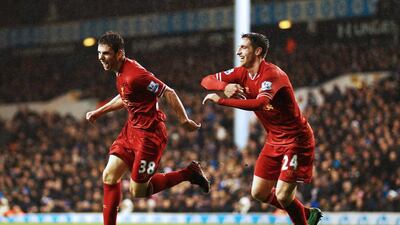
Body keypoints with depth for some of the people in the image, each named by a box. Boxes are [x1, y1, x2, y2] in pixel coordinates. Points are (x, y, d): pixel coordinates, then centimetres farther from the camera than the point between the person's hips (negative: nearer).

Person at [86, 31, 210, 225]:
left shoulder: (134, 75, -24)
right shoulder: (120, 72, 6)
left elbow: (168, 93, -20)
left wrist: (184, 121, -14)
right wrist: (99, 112, 23)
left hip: (149, 135, -9)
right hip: (131, 129, 9)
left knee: (137, 191, -2)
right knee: (109, 176, 1)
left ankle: (189, 173, 10)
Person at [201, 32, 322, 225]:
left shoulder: (271, 74, -23)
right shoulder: (243, 73, 2)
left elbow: (259, 103, -40)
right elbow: (207, 81, 0)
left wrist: (220, 100, -38)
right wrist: (225, 86, -22)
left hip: (296, 139, -8)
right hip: (274, 140, 9)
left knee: (283, 196, -15)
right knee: (259, 193, 8)